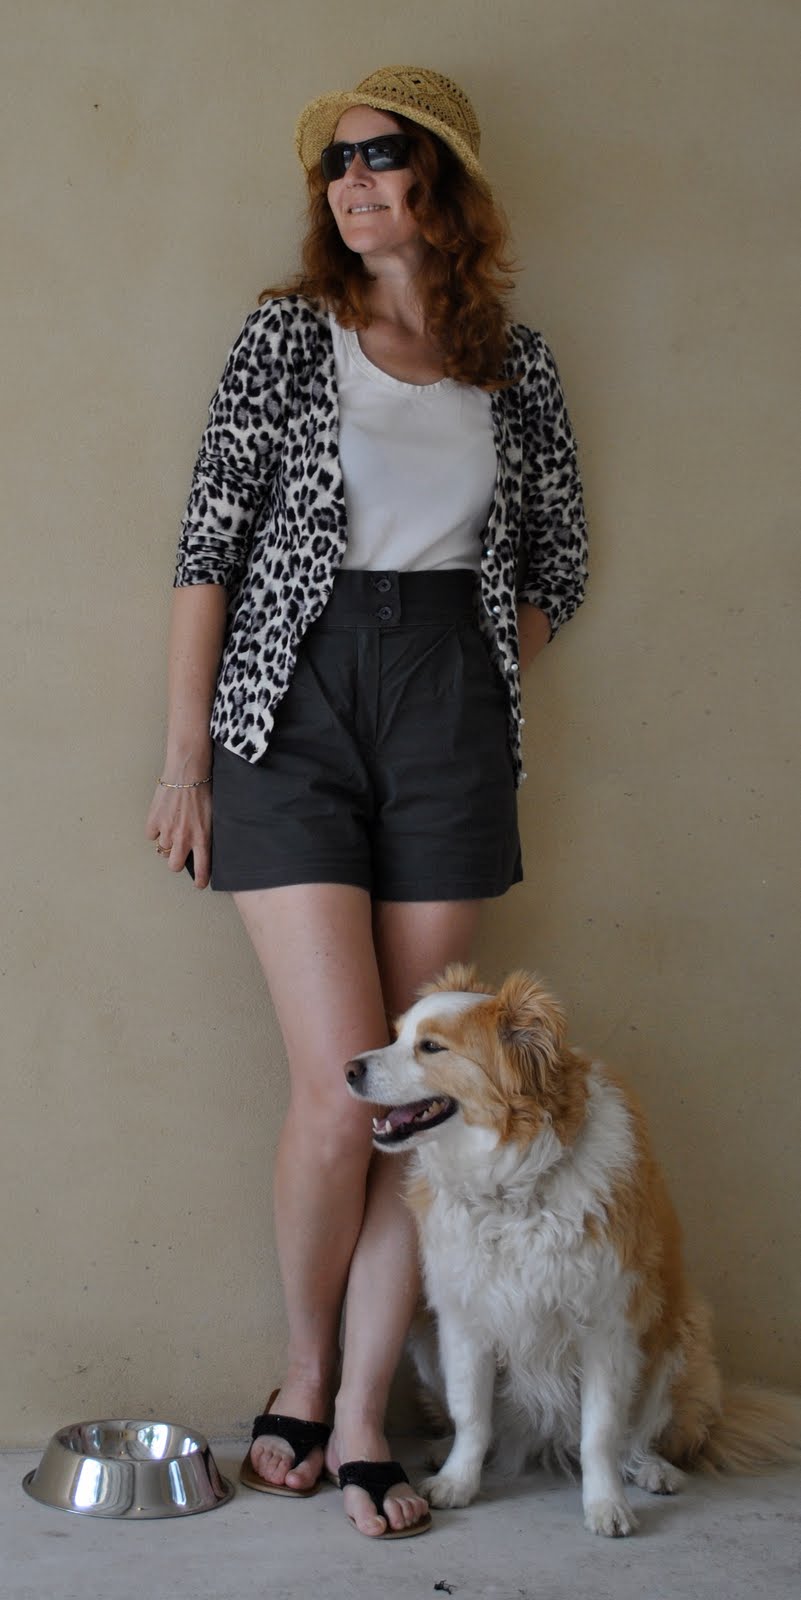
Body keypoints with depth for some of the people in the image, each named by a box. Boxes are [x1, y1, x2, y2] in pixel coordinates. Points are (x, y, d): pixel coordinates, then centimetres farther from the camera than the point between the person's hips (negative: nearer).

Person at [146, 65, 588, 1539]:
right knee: (343, 1087, -10)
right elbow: (210, 545, 1)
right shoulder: (288, 335, 4)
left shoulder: (515, 361, 12)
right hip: (295, 712, -3)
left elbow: (556, 557, 19)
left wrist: (478, 690, 7)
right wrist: (186, 753, -3)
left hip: (449, 723, 3)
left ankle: (363, 1417, 12)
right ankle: (303, 1376, 15)